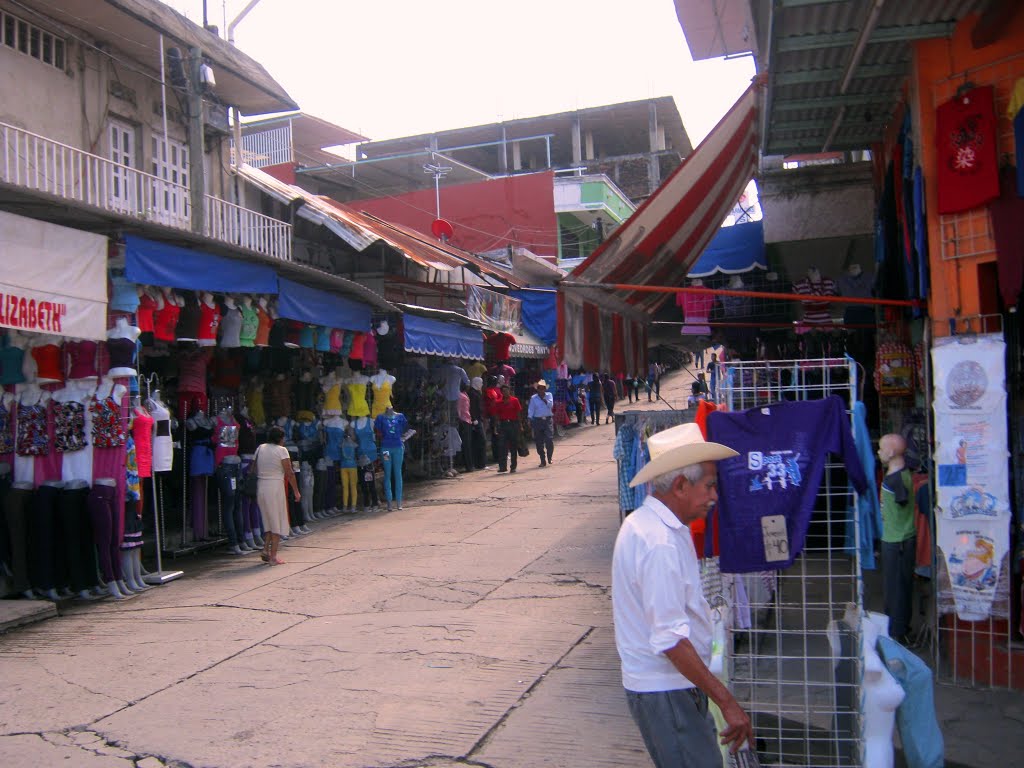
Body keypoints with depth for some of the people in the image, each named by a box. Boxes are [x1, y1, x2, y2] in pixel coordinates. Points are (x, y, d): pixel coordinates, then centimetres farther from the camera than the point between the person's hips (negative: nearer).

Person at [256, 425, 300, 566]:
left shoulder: (260, 449, 8)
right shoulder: (281, 450, -8)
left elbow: (255, 469, 5)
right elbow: (289, 473, -9)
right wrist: (296, 491, -2)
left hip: (261, 486, 6)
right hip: (275, 486, -6)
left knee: (269, 521, 19)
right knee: (277, 522, 3)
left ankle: (266, 550, 9)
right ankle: (273, 557, 1)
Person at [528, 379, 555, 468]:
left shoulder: (549, 395, 8)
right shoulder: (533, 398, 6)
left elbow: (550, 405, -5)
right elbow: (530, 410, 4)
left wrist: (544, 399, -10)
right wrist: (530, 420, -6)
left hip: (548, 420, -1)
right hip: (537, 420, 1)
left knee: (549, 439, -12)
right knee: (539, 442, 2)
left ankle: (549, 457, 9)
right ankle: (543, 461, 12)